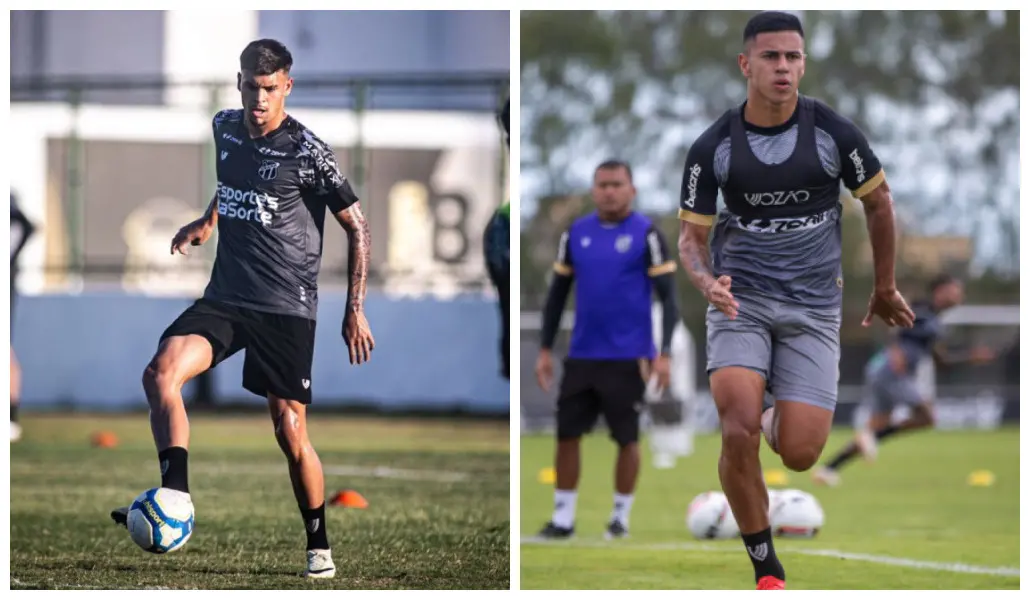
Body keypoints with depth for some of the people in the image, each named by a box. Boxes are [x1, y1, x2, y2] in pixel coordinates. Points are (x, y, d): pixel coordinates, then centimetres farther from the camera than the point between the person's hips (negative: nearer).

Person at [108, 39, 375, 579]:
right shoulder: (225, 128, 7)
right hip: (224, 297, 5)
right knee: (160, 372, -21)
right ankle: (175, 501, -23)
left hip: (286, 309, -5)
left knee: (290, 431, -4)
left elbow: (357, 227, -2)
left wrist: (355, 310, -4)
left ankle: (318, 545, 15)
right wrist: (208, 221, 23)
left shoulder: (307, 150, -10)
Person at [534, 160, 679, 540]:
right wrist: (545, 350, 10)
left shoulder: (645, 234, -5)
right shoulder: (576, 234, 6)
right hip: (581, 356, 4)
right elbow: (557, 294, 14)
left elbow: (668, 297, -5)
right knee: (566, 434, 2)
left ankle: (621, 516, 15)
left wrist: (663, 353, -13)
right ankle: (563, 517, 11)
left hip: (627, 358, -4)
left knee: (626, 438, 3)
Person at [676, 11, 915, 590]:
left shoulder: (835, 133, -7)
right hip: (740, 302, 0)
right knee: (739, 433, -22)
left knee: (798, 454, -10)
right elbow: (692, 236, 2)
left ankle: (781, 419, 30)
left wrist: (886, 290, 18)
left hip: (813, 308, 0)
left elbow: (879, 202, 9)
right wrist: (707, 282, -20)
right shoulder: (712, 148, -5)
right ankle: (767, 570, -4)